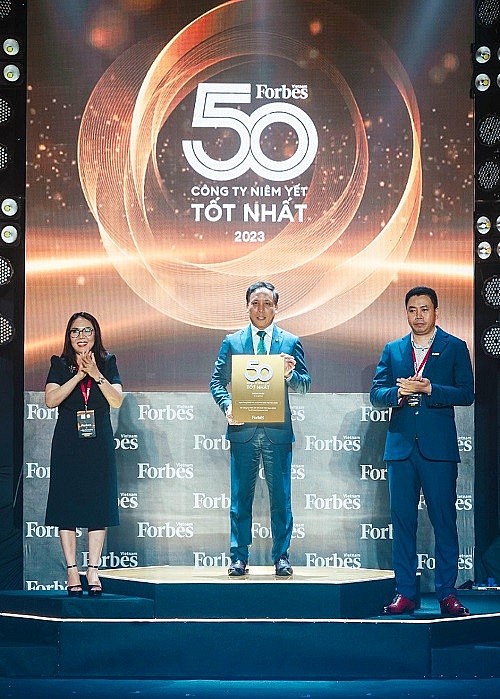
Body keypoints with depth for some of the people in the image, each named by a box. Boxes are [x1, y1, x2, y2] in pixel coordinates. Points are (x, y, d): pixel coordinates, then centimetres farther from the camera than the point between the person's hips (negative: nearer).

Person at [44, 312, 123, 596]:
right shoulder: (60, 365, 5)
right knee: (67, 506, -3)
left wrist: (97, 375, -16)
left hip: (100, 443, 1)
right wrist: (80, 374, -15)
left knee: (99, 505, -1)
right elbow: (51, 399, -10)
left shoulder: (107, 363, 7)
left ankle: (93, 570, 5)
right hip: (68, 444, -1)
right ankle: (72, 570, 3)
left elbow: (117, 400, -4)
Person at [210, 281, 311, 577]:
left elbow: (305, 384, 5)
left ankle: (281, 556, 9)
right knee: (241, 496, 3)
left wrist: (290, 374, -16)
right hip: (242, 429, 0)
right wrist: (227, 405, -10)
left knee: (281, 497, 2)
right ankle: (239, 557, 9)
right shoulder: (232, 342, 10)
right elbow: (217, 381, 8)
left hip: (278, 430, 0)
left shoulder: (291, 342, 8)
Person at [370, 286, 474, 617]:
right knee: (402, 519, 4)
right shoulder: (393, 350, 14)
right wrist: (398, 393, -12)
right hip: (401, 446, 3)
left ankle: (447, 593, 4)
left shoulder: (455, 348, 5)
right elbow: (376, 393, 8)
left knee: (444, 519, -2)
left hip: (439, 448, -3)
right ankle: (405, 593, 9)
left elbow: (467, 394, -3)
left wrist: (428, 388, -16)